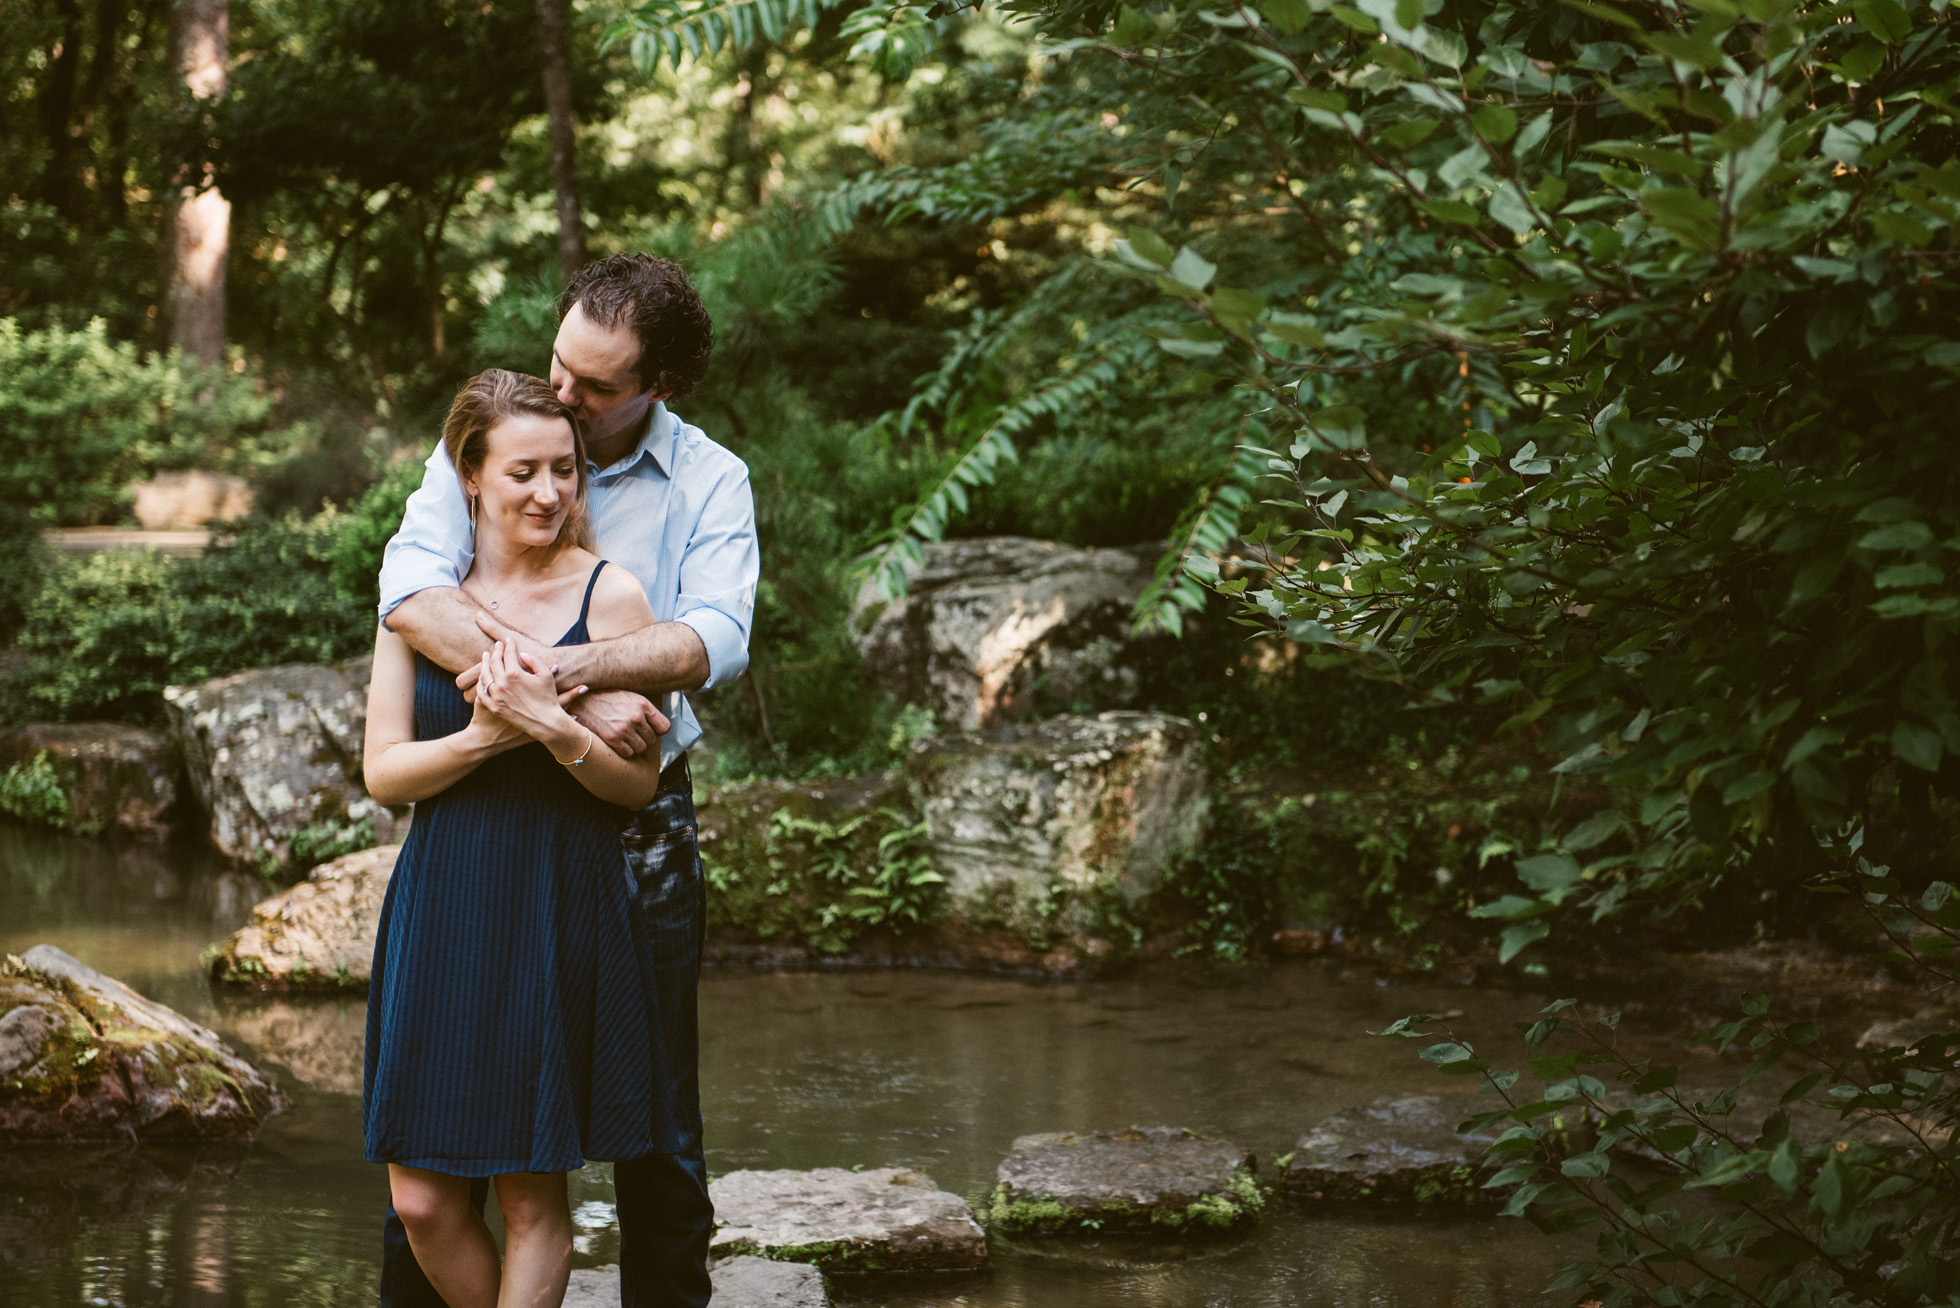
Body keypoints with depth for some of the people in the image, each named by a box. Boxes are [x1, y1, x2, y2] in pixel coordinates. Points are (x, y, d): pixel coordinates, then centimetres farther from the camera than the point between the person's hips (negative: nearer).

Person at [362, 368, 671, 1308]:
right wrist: (481, 738, -16)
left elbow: (639, 781, -3)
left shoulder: (609, 595, -2)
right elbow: (383, 771, 2)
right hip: (441, 914, 2)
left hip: (562, 914, -2)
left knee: (532, 1197, 3)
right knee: (423, 1200, 1)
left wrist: (556, 729, -21)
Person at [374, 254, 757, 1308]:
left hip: (638, 827, 0)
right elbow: (409, 588, -18)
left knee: (656, 1113, 7)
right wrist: (581, 702, -27)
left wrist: (561, 666, -33)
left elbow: (715, 640, -17)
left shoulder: (709, 481, 0)